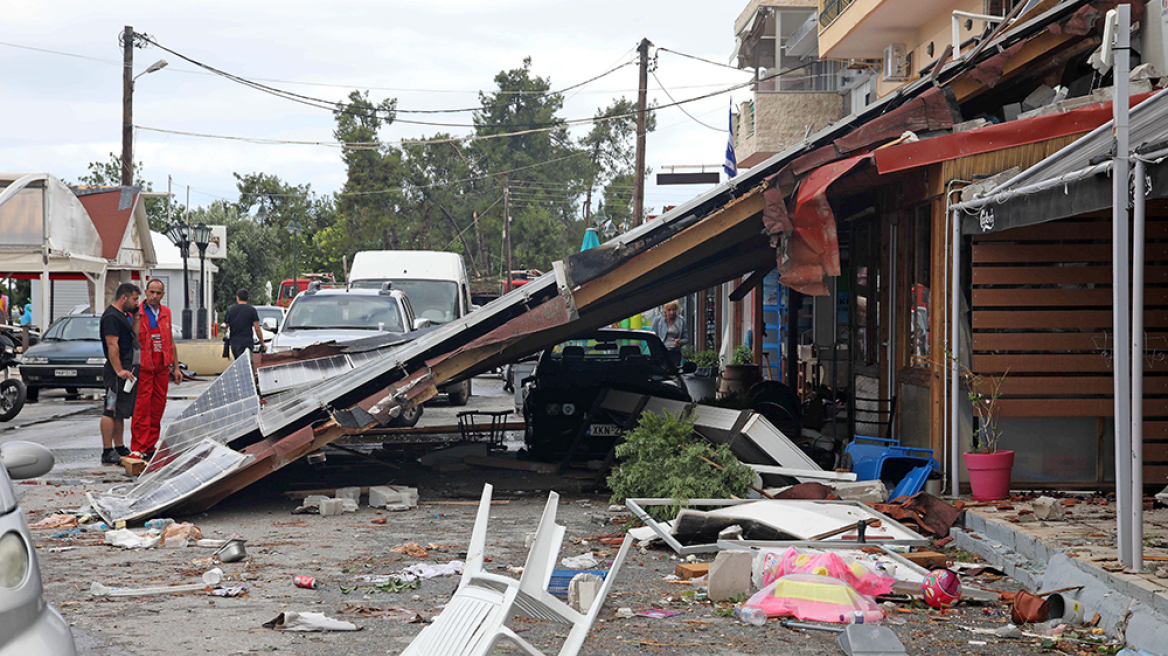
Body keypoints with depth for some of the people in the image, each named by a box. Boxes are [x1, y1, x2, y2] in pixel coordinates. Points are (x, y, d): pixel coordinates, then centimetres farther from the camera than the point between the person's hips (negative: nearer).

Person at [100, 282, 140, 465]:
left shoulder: (122, 315, 19)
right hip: (117, 371, -11)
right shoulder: (111, 316, -14)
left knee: (120, 412, 14)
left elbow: (131, 338, 29)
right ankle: (107, 452, -9)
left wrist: (136, 317, 18)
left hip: (125, 370, 11)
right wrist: (119, 370, -24)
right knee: (111, 412, -9)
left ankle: (119, 449, 20)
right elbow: (112, 344, -21)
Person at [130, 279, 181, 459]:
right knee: (141, 408, -8)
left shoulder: (166, 313, 12)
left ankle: (150, 447, 14)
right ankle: (138, 449, -5)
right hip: (143, 368, -6)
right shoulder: (136, 313, -5)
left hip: (162, 368, 6)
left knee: (158, 408, 7)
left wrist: (176, 367, 18)